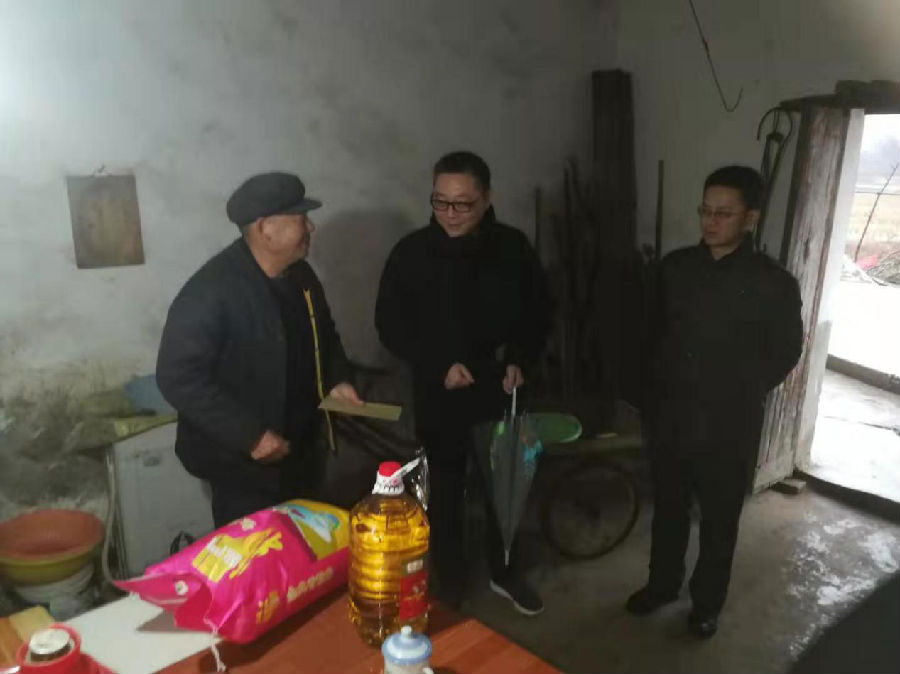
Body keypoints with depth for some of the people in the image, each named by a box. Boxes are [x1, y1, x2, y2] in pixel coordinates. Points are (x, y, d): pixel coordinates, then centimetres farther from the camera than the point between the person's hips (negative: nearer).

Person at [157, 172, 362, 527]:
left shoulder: (301, 274, 2)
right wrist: (249, 435, -26)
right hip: (241, 462, -7)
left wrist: (337, 379, -1)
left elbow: (323, 335, 17)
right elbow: (178, 377, -26)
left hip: (297, 452, 8)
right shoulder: (212, 290, -24)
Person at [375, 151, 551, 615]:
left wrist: (520, 361, -11)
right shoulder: (412, 252, -11)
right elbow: (390, 324, -7)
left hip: (501, 393, 3)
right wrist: (439, 366, -18)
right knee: (444, 495, 10)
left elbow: (538, 314, 5)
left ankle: (504, 572, 42)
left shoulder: (513, 248, -5)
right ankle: (449, 588, 32)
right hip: (439, 398, -2)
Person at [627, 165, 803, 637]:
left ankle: (707, 603, 36)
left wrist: (738, 394, 0)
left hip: (728, 425, -3)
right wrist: (663, 383, 6)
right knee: (668, 508, 19)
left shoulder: (774, 284, -12)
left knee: (718, 520, 14)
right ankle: (662, 583, 41)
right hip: (669, 414, 3)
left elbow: (784, 353, -1)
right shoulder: (676, 266, 0)